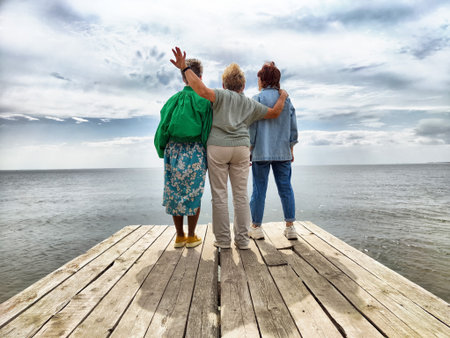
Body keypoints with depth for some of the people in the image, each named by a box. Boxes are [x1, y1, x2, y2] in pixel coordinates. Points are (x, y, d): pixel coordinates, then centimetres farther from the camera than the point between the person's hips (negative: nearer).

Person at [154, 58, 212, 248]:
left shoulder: (173, 100, 5)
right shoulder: (205, 100, -4)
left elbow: (162, 129, 6)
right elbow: (208, 131, -6)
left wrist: (163, 151, 16)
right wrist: (209, 154, 4)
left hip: (173, 151, 3)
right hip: (196, 152, -3)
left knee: (174, 192, 10)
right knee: (194, 193, 6)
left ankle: (179, 236, 19)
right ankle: (191, 237, 14)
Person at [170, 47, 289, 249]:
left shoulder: (221, 96, 5)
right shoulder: (250, 104, 16)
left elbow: (203, 91, -15)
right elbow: (274, 112, 23)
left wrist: (184, 68, -10)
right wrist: (282, 96, 41)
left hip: (217, 147, -3)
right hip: (241, 149, 3)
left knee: (219, 195, 3)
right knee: (241, 194, 7)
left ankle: (223, 239, 8)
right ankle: (242, 239, 11)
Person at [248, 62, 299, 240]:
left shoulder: (257, 99, -3)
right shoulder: (287, 99, 10)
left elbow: (252, 127, -7)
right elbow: (293, 128, 11)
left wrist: (248, 151, 0)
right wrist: (291, 149, 18)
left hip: (261, 152, -4)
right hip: (283, 152, 4)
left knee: (259, 189, 3)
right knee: (285, 187, 8)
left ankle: (256, 227, 11)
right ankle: (290, 227, 10)